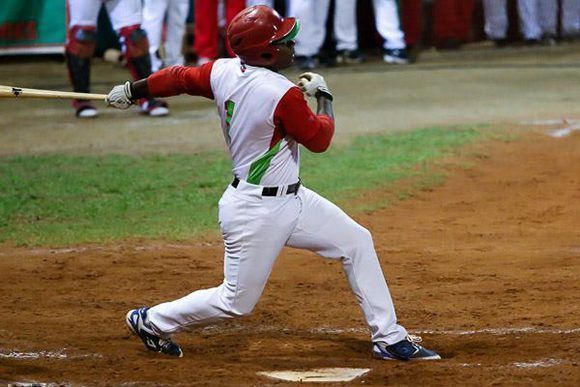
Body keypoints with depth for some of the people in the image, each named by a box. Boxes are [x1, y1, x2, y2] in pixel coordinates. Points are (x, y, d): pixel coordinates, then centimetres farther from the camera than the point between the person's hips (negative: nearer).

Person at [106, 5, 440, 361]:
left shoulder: (223, 72, -5)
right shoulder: (284, 95, -27)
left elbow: (179, 77, 10)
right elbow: (319, 139, -13)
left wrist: (132, 90, 25)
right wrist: (324, 96, 3)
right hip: (258, 211, -10)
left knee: (357, 242, 10)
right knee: (236, 301, 3)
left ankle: (389, 338, 15)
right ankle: (152, 321, 22)